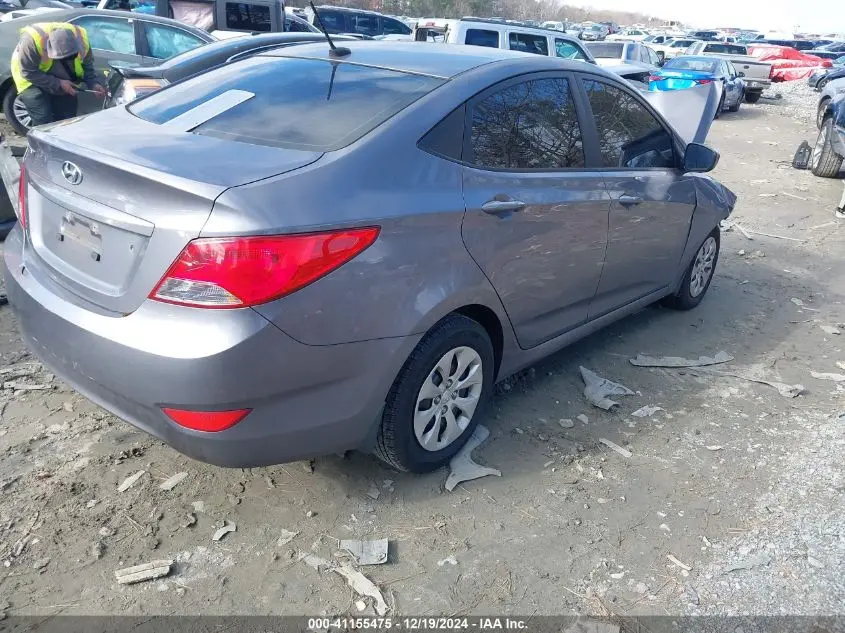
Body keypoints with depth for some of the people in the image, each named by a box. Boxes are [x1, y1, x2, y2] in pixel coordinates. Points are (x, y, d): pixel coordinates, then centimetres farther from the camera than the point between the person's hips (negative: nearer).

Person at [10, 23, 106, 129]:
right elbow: (28, 73, -27)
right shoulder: (32, 40, -36)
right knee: (44, 122, -15)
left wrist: (94, 84, -28)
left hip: (64, 83, 4)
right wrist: (58, 84, -32)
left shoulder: (81, 37, -24)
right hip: (33, 81, -4)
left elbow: (87, 68, -9)